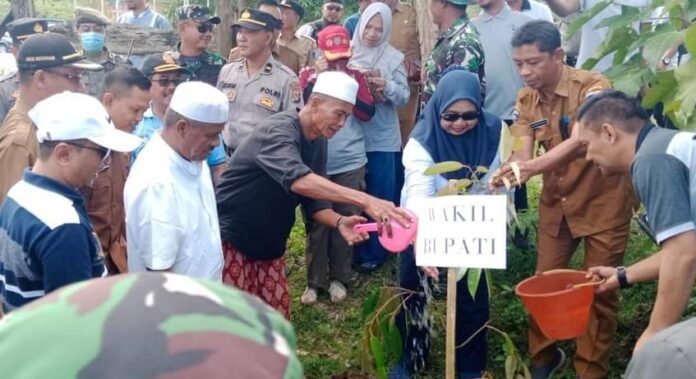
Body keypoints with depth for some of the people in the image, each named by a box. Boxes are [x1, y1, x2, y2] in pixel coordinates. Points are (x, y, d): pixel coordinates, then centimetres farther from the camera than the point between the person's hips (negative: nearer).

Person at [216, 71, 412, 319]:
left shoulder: (318, 142, 4)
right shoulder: (278, 130, -23)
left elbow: (312, 200, 4)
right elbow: (297, 179, -43)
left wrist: (339, 222, -19)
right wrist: (364, 200, -51)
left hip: (267, 247, 8)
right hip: (231, 239, -8)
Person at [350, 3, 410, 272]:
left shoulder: (394, 58, 0)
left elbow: (404, 97, -3)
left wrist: (386, 86, -21)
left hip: (382, 138, -1)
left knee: (380, 197, 5)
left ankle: (375, 252, 19)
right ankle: (353, 249, 23)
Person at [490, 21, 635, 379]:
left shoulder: (592, 86, -22)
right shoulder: (526, 100, -3)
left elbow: (581, 141, -37)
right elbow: (522, 153, -11)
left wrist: (533, 168, -53)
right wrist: (502, 176, -34)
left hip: (602, 199, -5)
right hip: (556, 201, 5)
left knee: (598, 289, 3)